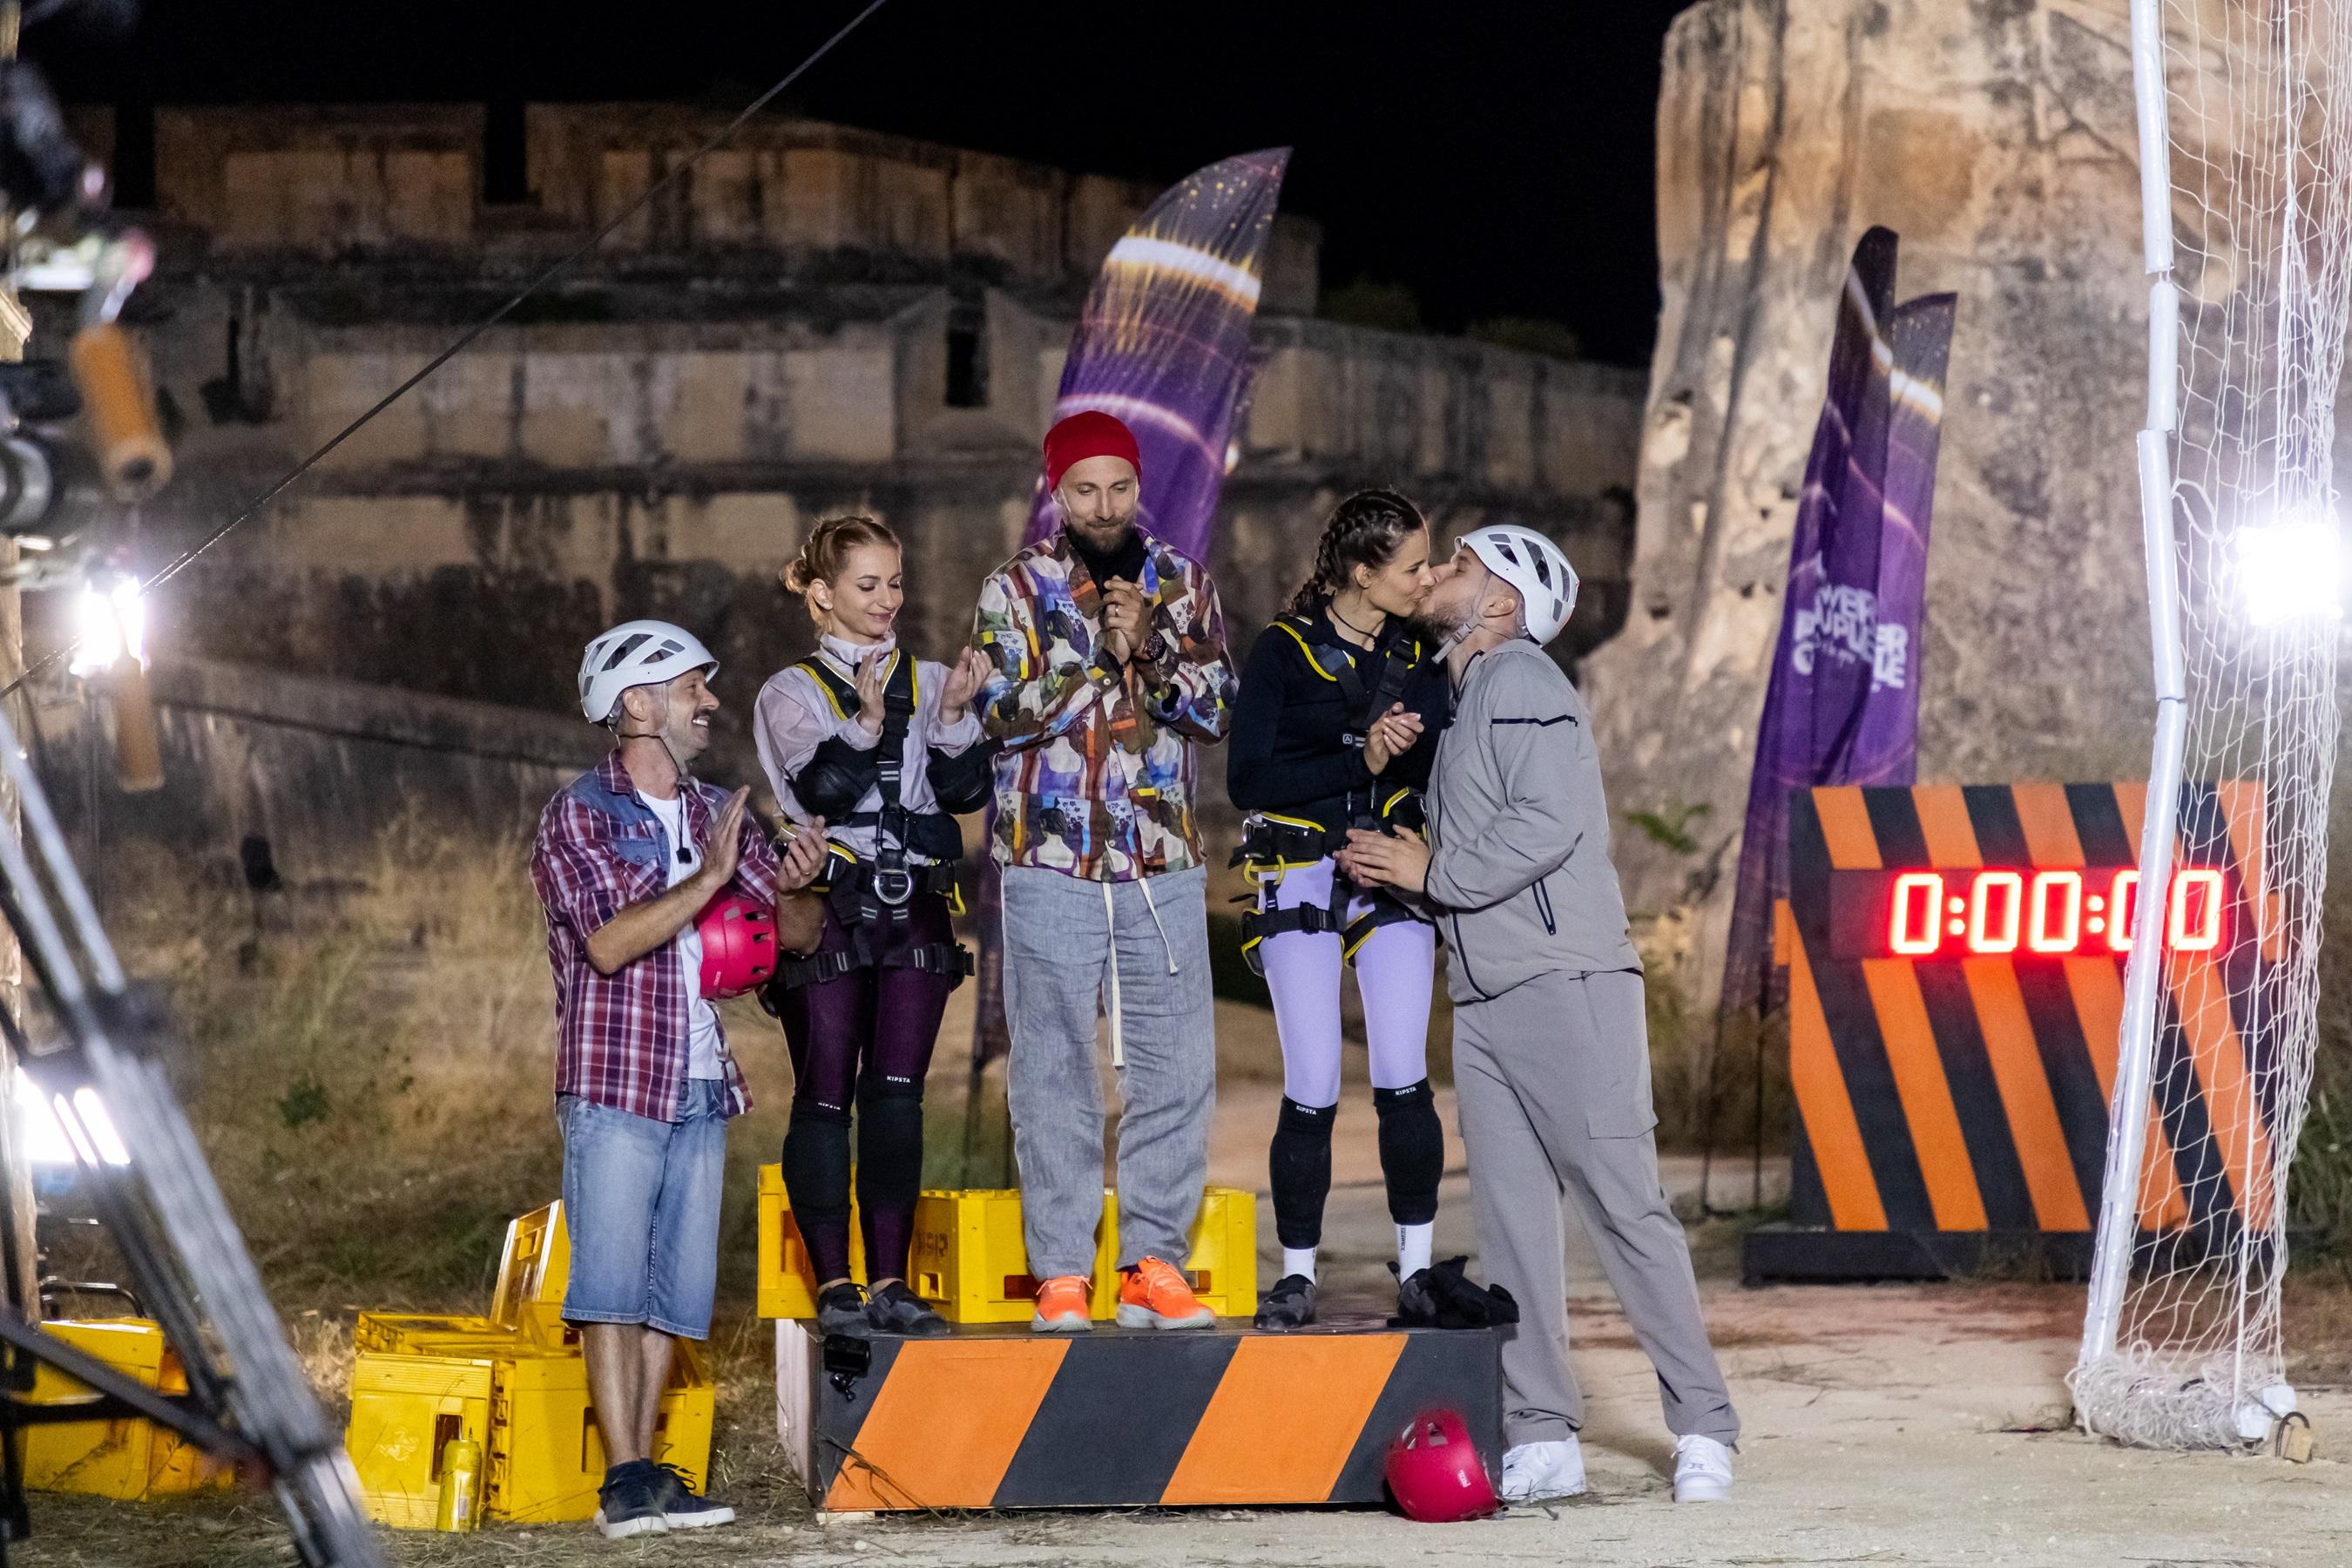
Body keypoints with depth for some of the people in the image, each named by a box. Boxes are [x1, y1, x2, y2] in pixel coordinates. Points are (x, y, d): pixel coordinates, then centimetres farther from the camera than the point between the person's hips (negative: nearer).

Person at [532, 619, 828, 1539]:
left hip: (701, 1090, 6)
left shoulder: (717, 816, 15)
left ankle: (643, 1473, 8)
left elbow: (799, 932, 11)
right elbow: (609, 943, -17)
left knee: (674, 1289, 5)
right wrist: (710, 879, -20)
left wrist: (794, 887, -12)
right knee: (614, 1285, -8)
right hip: (614, 1089, -6)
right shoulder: (579, 817, -4)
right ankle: (627, 1481, -11)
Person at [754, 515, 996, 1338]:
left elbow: (966, 791, 2)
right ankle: (834, 1285, 2)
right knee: (825, 1098, -3)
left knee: (897, 1093, -2)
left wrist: (956, 716, -13)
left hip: (915, 911, 3)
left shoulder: (929, 683, 13)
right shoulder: (792, 693, 4)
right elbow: (819, 792, -11)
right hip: (826, 910, -3)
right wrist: (867, 723, -22)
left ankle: (892, 1282, 1)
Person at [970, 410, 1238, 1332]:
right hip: (1051, 867, -2)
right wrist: (1100, 655, -14)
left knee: (1177, 1070, -1)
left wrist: (1148, 651, -15)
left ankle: (1155, 1266, 6)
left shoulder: (1184, 587, 9)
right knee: (1053, 1075, -1)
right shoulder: (1014, 590, 3)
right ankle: (1061, 1275, 2)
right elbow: (1004, 712, -9)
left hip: (1163, 871, 2)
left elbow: (1217, 710, -1)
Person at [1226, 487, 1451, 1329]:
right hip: (1300, 876, -3)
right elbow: (1247, 779, -10)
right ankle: (1296, 1275, 4)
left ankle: (1416, 1268, 1)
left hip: (1393, 876, 3)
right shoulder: (1283, 651, -3)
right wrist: (1358, 762, -17)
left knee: (1402, 1080, -7)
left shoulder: (1420, 657, 9)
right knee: (1311, 1092, -6)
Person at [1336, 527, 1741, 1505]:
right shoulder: (1456, 701, 22)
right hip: (1481, 999, 9)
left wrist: (1431, 872, -11)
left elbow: (1550, 824, -19)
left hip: (1564, 989, -9)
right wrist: (1387, 866, 8)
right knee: (1510, 1220, 4)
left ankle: (1702, 1430, -4)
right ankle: (1542, 1439, 5)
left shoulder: (1521, 682, -6)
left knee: (1624, 1206, -8)